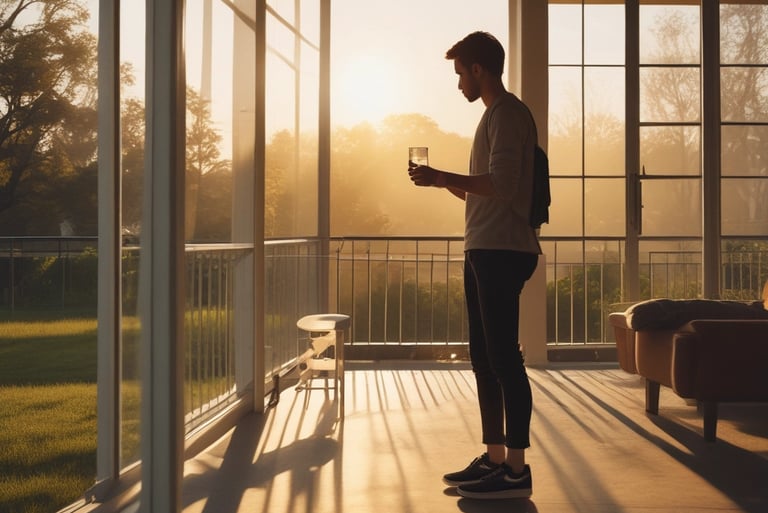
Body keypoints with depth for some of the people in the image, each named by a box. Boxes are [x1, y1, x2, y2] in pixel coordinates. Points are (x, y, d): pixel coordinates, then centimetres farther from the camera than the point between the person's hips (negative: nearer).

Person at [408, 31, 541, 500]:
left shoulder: (508, 112, -7)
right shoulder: (495, 115, 23)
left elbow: (503, 186, -20)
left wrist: (442, 176, -14)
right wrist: (444, 182, 17)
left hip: (503, 252, -10)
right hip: (484, 251, 10)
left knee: (503, 357, -9)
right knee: (485, 359, 11)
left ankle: (517, 469, -4)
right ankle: (494, 458, 17)